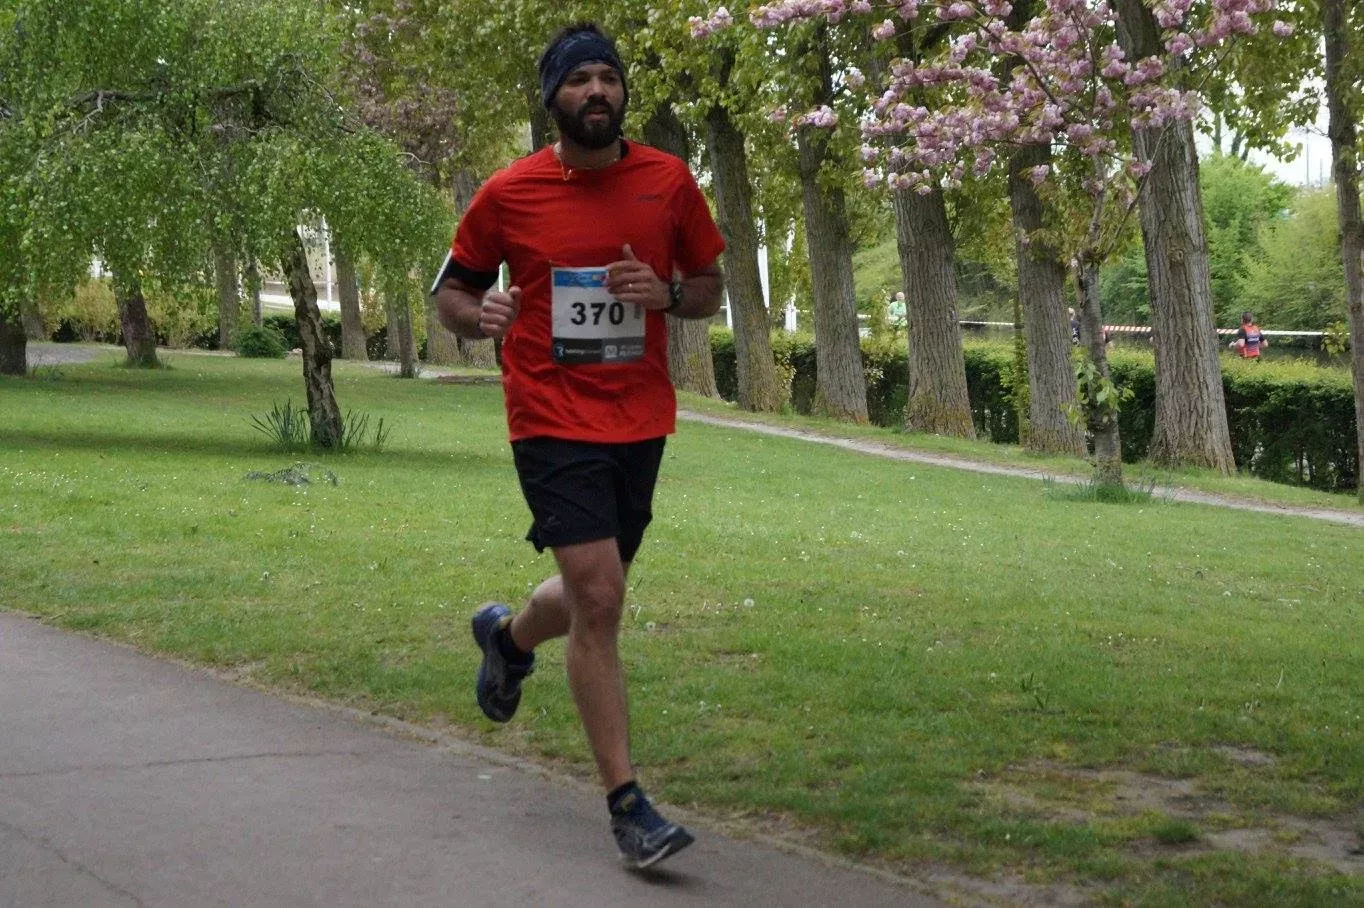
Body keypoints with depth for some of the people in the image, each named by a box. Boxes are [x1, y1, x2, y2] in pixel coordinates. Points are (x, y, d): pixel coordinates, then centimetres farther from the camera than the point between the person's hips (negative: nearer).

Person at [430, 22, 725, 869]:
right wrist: (479, 314, -17)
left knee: (591, 596, 17)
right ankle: (627, 804, -7)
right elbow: (450, 292, 7)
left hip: (641, 422, 4)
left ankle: (509, 635, 54)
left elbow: (711, 289, 11)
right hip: (555, 422, -4)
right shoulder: (508, 194, -5)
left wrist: (667, 293, -11)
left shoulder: (670, 181, 1)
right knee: (599, 601, -14)